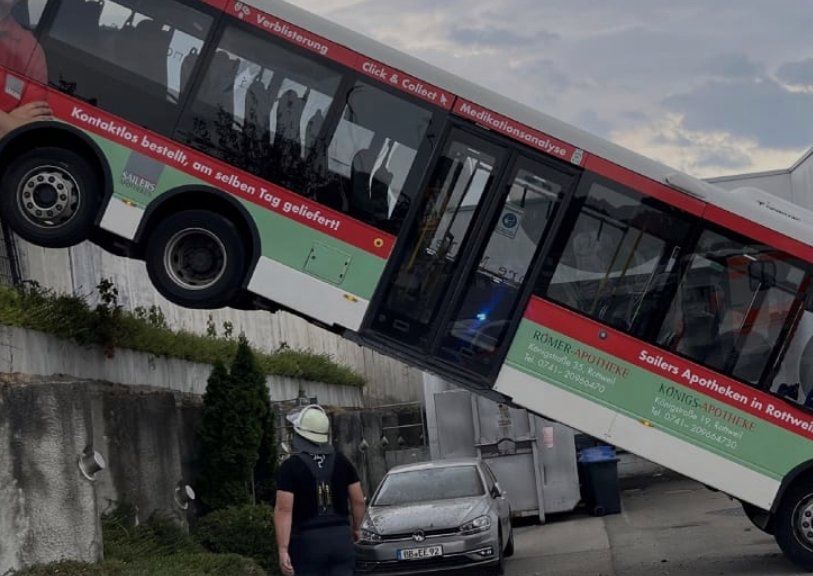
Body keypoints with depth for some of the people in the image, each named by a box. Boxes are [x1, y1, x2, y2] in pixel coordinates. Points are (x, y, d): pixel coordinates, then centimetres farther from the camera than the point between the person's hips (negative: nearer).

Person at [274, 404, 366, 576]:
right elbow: (358, 501, 7)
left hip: (308, 541, -3)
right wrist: (356, 528, 24)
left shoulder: (291, 466, -7)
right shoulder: (341, 461, 5)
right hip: (341, 538, 4)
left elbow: (284, 510, -15)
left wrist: (283, 549, -17)